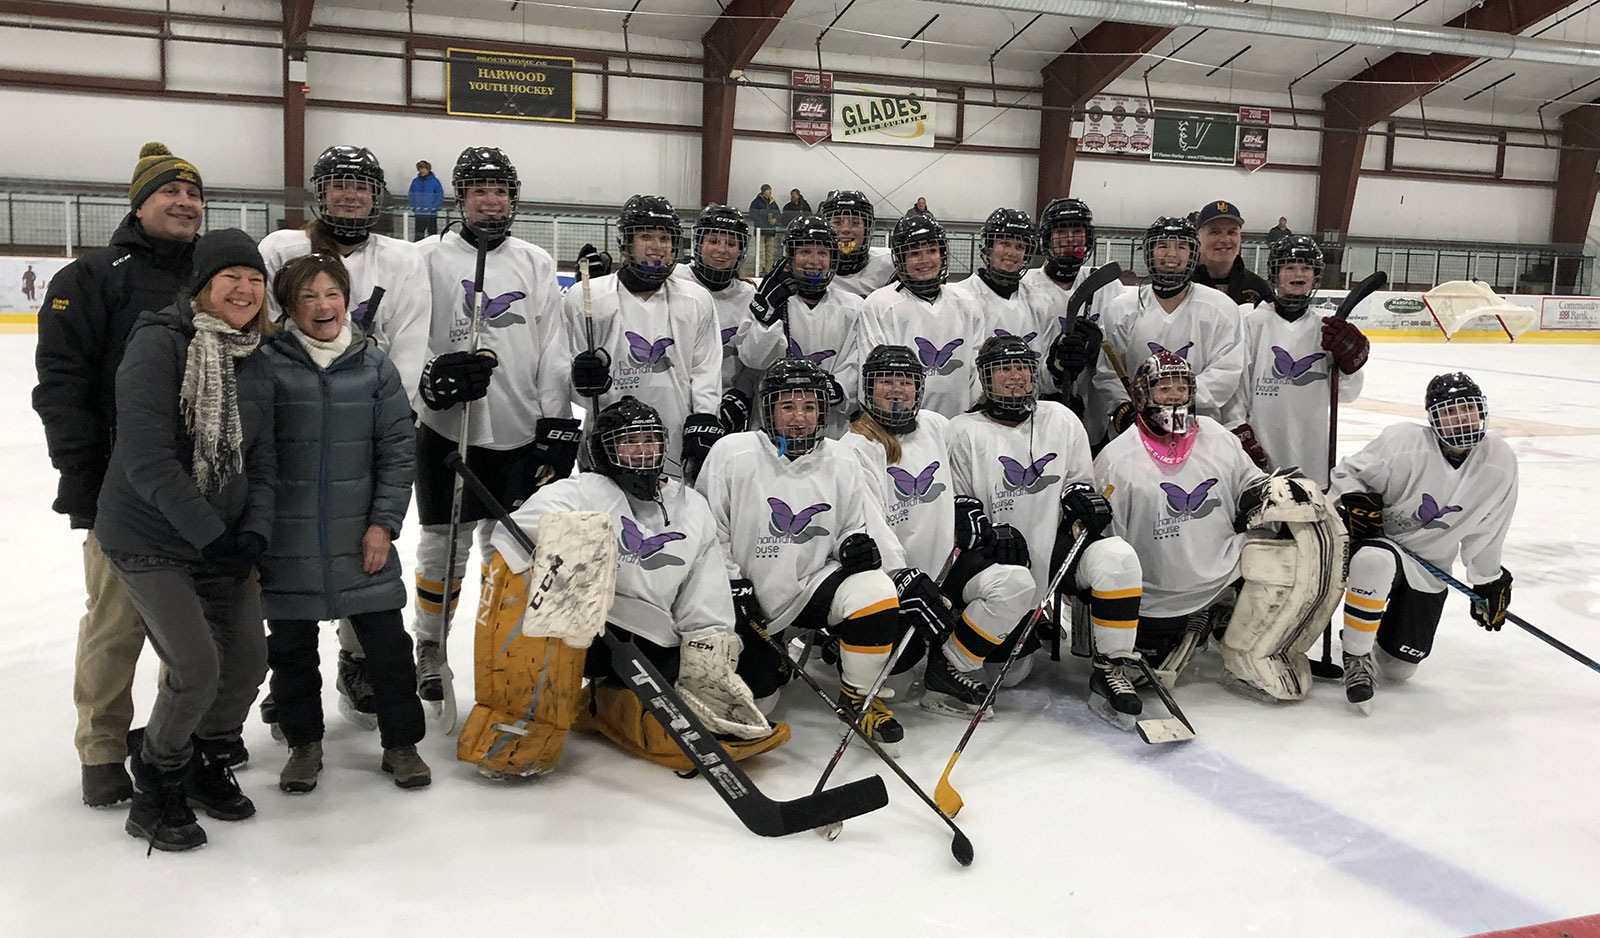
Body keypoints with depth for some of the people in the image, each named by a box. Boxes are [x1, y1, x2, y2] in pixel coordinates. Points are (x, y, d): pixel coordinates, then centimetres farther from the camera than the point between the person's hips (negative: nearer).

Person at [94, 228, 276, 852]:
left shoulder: (257, 366, 7)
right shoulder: (159, 344, -15)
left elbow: (261, 461, 10)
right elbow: (147, 457, -21)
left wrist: (253, 532, -7)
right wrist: (209, 536, -20)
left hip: (224, 538, 7)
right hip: (149, 539, -7)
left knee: (249, 659, 7)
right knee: (196, 670, -13)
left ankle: (207, 763, 34)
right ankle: (155, 790, 14)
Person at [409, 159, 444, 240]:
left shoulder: (434, 181, -5)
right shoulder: (415, 181, 6)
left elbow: (440, 197, -6)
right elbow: (410, 196, 13)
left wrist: (433, 208, -15)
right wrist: (413, 206, -1)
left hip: (431, 214, -3)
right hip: (418, 214, 3)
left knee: (432, 233, 4)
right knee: (418, 235, 9)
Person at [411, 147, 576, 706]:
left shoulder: (536, 263, 9)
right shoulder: (430, 258, 2)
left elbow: (552, 350, 6)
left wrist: (558, 426, 0)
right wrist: (433, 376, -21)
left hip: (520, 434, 2)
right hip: (447, 429, -2)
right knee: (445, 544, 6)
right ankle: (430, 650, 23)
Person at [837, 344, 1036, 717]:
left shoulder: (938, 426, 10)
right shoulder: (856, 447, -8)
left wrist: (969, 507, 11)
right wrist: (906, 579, -25)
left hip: (947, 561, 5)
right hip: (891, 571, -5)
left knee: (1016, 583, -19)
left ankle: (950, 666, -10)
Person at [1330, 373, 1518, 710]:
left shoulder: (1501, 462, -7)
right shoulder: (1403, 442, -22)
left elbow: (1487, 530, 6)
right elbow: (1348, 472, -9)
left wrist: (1490, 581, 12)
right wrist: (1355, 501, -29)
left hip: (1429, 568, 4)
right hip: (1379, 539, -4)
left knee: (1399, 669, 3)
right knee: (1376, 561, -43)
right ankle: (1357, 657, -21)